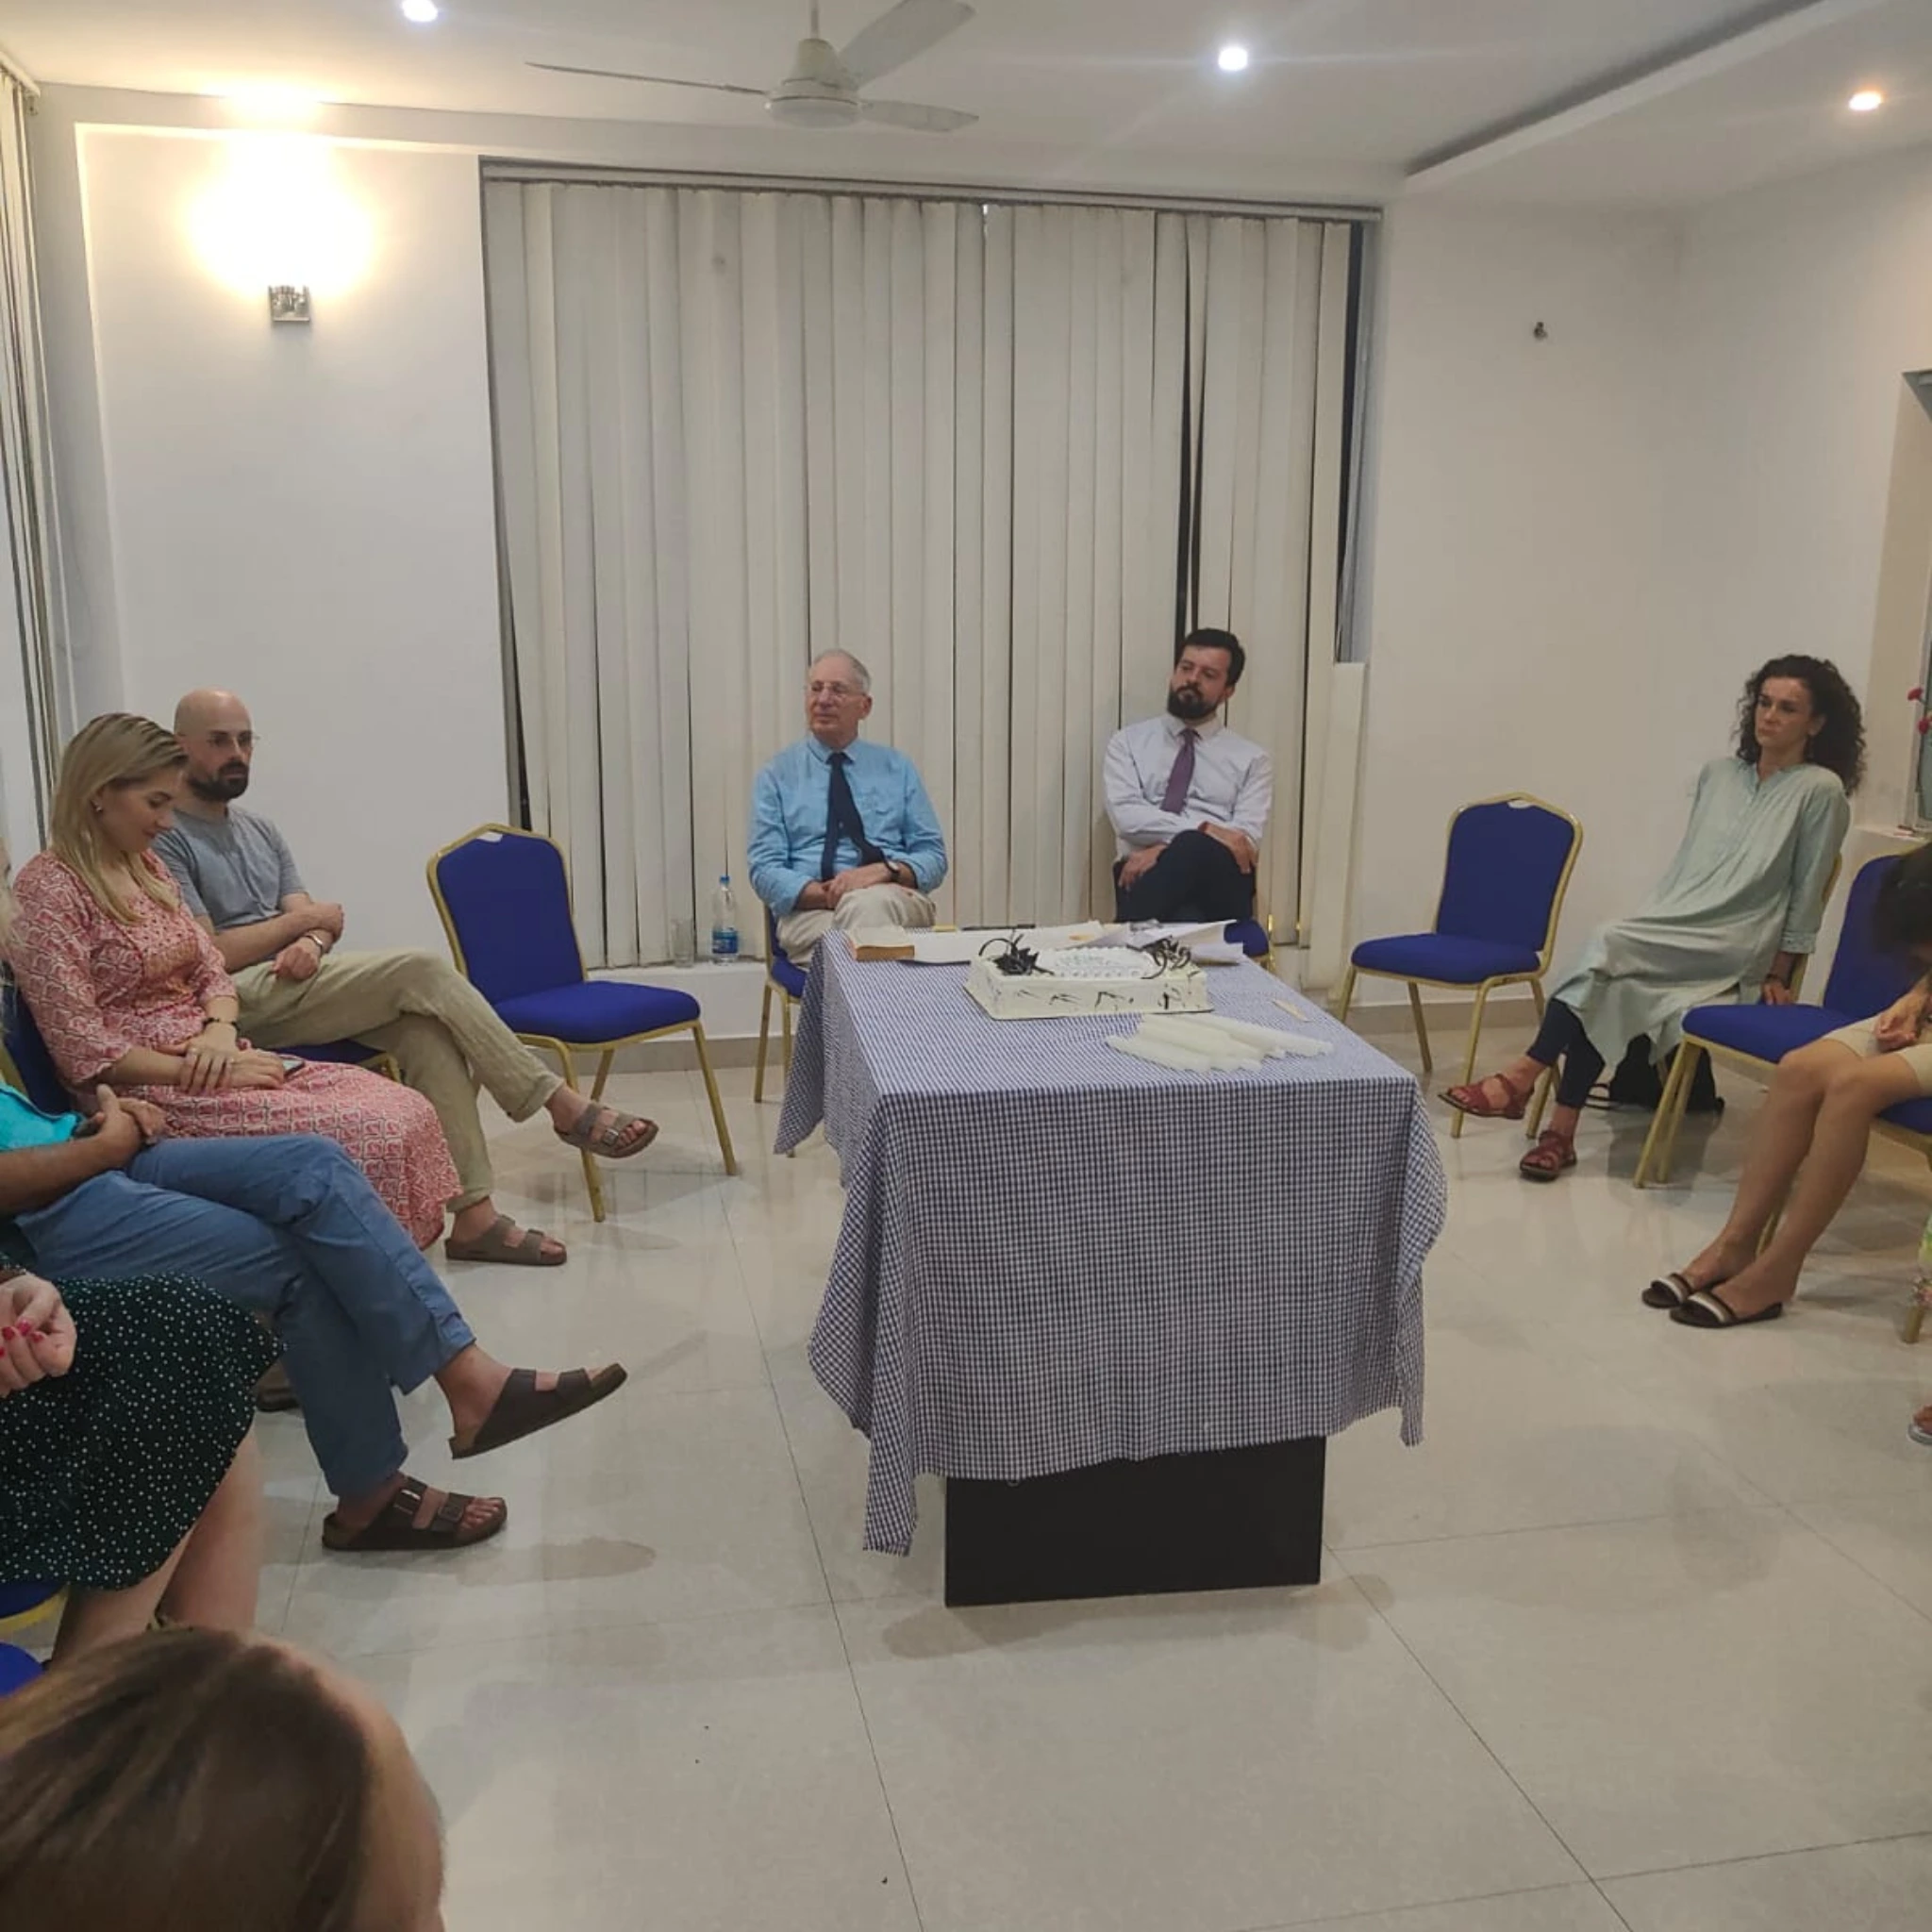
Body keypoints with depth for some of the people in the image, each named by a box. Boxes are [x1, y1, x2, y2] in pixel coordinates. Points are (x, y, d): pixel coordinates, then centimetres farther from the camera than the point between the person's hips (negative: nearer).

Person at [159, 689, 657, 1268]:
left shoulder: (259, 829, 20)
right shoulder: (165, 839, -6)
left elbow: (307, 920, 11)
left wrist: (311, 942, -14)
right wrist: (304, 920, -3)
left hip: (298, 982, 7)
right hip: (242, 1001, -7)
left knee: (427, 1027, -21)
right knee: (424, 973, -22)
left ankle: (474, 1214, -24)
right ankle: (564, 1106, -16)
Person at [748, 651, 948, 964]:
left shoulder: (897, 767, 17)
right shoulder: (776, 776, 12)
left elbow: (933, 857, 11)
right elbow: (765, 872, 3)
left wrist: (885, 870, -12)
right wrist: (827, 893, -16)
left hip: (897, 901, 2)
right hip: (811, 912, -1)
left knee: (868, 903, -36)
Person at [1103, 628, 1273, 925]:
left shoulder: (1251, 759, 18)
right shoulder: (1128, 742, 18)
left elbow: (1246, 840, 2)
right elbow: (1126, 815, 0)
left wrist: (1165, 850, -13)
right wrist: (1203, 829, -14)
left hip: (1218, 881, 2)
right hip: (1147, 874, -2)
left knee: (1197, 849, -38)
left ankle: (1135, 927, -34)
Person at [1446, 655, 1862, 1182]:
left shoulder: (1820, 790, -3)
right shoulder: (1717, 774, 15)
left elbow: (1807, 893, -2)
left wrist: (1778, 976, -1)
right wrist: (1651, 919, 9)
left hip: (1733, 947, -5)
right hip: (1669, 934, 5)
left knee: (1607, 950, -28)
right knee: (1607, 993, -26)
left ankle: (1524, 1074, -25)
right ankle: (1561, 1132, -27)